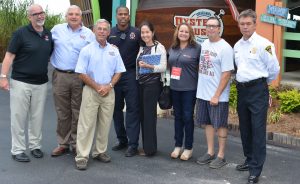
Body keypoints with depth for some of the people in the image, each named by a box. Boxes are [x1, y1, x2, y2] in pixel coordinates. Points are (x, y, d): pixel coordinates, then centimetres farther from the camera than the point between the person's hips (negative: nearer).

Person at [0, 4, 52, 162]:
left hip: (41, 83, 5)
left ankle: (35, 146, 24)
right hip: (21, 82, -4)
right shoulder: (21, 33, -7)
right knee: (19, 117, 2)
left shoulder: (48, 35, 8)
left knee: (37, 117, 11)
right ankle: (18, 150, 10)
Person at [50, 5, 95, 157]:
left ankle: (76, 144, 16)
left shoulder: (89, 34, 4)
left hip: (80, 77, -1)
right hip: (60, 76, 1)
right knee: (62, 113, 8)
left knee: (78, 113, 5)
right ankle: (63, 144, 19)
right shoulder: (57, 30, 8)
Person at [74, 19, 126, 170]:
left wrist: (109, 86, -6)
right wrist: (98, 87, -10)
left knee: (105, 124, 9)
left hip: (108, 92, 4)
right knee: (86, 124, -5)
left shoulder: (114, 51, 8)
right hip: (91, 91, -3)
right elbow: (82, 74, -6)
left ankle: (100, 152, 22)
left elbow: (118, 72, 10)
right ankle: (82, 156, -1)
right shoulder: (87, 50, -2)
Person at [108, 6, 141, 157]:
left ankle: (133, 144, 0)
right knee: (117, 109, 10)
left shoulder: (136, 33, 1)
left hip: (131, 75, -3)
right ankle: (122, 140, 23)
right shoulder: (110, 33, 7)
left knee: (132, 109, -4)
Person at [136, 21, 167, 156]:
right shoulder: (141, 48, 14)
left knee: (149, 114, -5)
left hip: (152, 84, -6)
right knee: (142, 114, 7)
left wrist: (149, 66, -24)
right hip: (141, 84, 6)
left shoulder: (159, 47, -5)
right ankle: (145, 146, 16)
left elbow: (163, 67, -13)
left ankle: (150, 147, 2)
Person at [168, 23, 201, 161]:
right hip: (175, 88, 5)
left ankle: (188, 148, 14)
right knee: (178, 117, 12)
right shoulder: (172, 49, 9)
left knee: (188, 117, 1)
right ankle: (178, 146, 22)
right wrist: (170, 81, 13)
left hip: (189, 88, -5)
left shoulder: (197, 48, -6)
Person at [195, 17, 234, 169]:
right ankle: (210, 153, 26)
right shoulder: (204, 44, 8)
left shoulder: (225, 48, -13)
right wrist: (199, 87, 9)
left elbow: (227, 73, -15)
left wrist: (217, 95, -17)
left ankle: (221, 156, 14)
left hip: (218, 96, -6)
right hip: (203, 93, 7)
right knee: (208, 123, 14)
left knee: (220, 125, 3)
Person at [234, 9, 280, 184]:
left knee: (258, 130, -5)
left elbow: (274, 69, -7)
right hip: (242, 89, 7)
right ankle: (250, 160, 31)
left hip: (258, 90, -7)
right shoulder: (237, 46, 9)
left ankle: (256, 170, 0)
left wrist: (262, 83, 7)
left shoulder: (264, 44, -12)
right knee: (244, 128, 15)